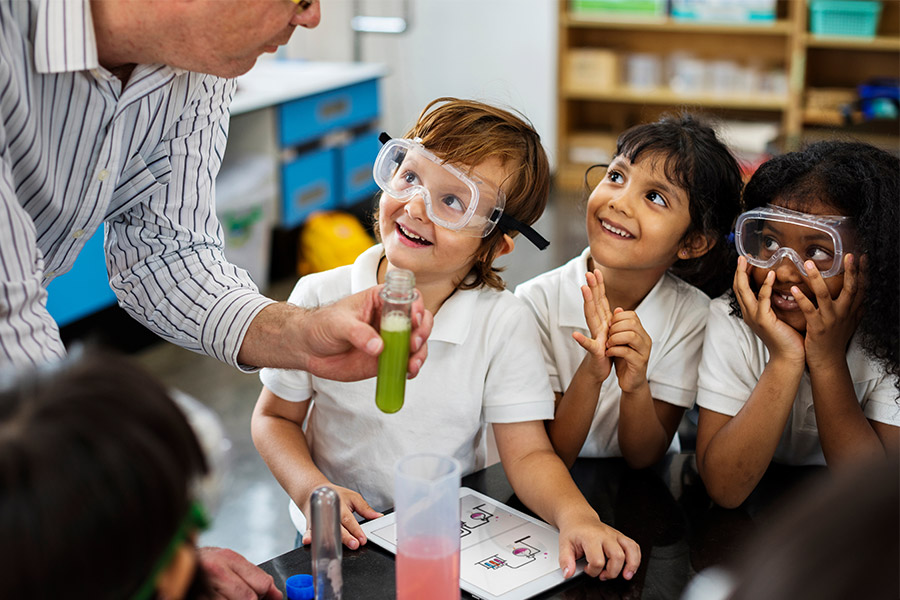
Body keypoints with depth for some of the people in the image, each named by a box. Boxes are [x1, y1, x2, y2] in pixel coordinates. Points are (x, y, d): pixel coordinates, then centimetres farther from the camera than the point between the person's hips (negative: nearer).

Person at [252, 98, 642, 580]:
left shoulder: (502, 323, -10)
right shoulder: (320, 299, -9)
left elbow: (528, 454, -10)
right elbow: (275, 417, 2)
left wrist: (575, 514, -30)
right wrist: (311, 489, -15)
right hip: (345, 538, 0)